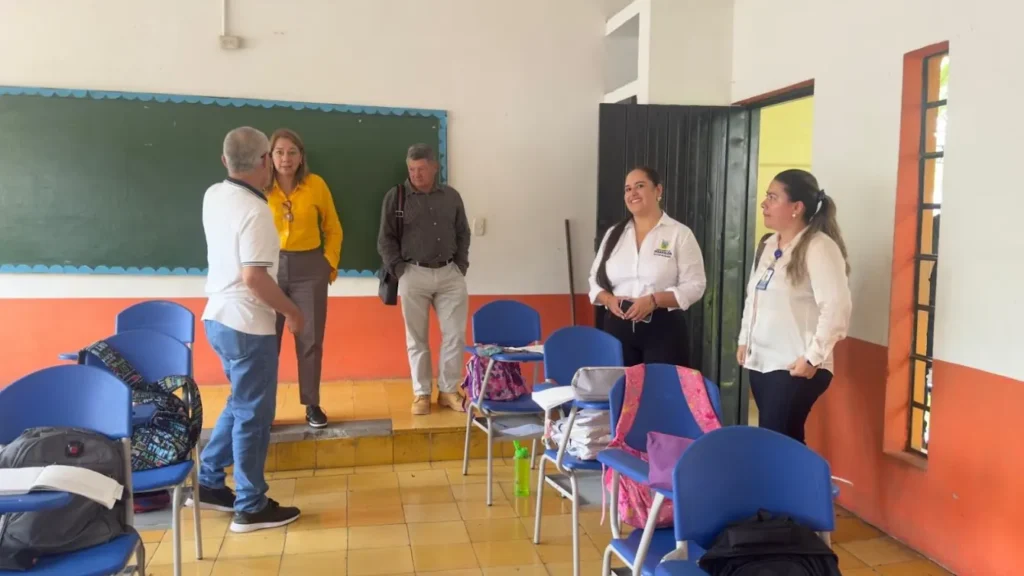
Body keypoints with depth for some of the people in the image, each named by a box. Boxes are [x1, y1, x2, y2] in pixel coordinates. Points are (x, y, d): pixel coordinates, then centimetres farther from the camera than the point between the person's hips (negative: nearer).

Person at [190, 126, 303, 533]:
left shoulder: (213, 196, 5)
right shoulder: (255, 210, -21)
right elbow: (253, 277, -26)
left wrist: (233, 164, 28)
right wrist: (291, 312, -14)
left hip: (219, 316, 9)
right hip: (247, 324, -9)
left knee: (242, 404, 22)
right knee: (253, 414, 2)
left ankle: (208, 482, 29)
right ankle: (251, 508, 13)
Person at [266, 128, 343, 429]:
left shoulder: (316, 185, -3)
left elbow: (333, 229, 8)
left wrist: (330, 263, 2)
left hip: (309, 267, 1)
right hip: (270, 267, -1)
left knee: (310, 339, 7)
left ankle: (312, 405, 19)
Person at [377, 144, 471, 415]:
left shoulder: (451, 196, 8)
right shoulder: (395, 196, 0)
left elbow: (463, 234, 14)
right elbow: (385, 239, 1)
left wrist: (461, 266, 5)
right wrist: (399, 270, -7)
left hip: (450, 274, 2)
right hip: (414, 275, -2)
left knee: (455, 335, 1)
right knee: (417, 339, 4)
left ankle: (448, 390, 14)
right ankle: (421, 394, 14)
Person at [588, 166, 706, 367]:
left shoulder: (680, 234, -1)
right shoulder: (614, 234, 12)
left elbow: (694, 286, -5)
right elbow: (596, 279, 14)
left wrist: (654, 300, -19)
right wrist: (608, 299, -8)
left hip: (663, 329, -3)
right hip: (618, 328, 4)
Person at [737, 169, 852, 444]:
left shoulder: (819, 247, -13)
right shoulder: (768, 246, 12)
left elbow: (836, 306, -20)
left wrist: (813, 357, -20)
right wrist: (744, 340, 16)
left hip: (795, 367, -7)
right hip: (761, 362, 7)